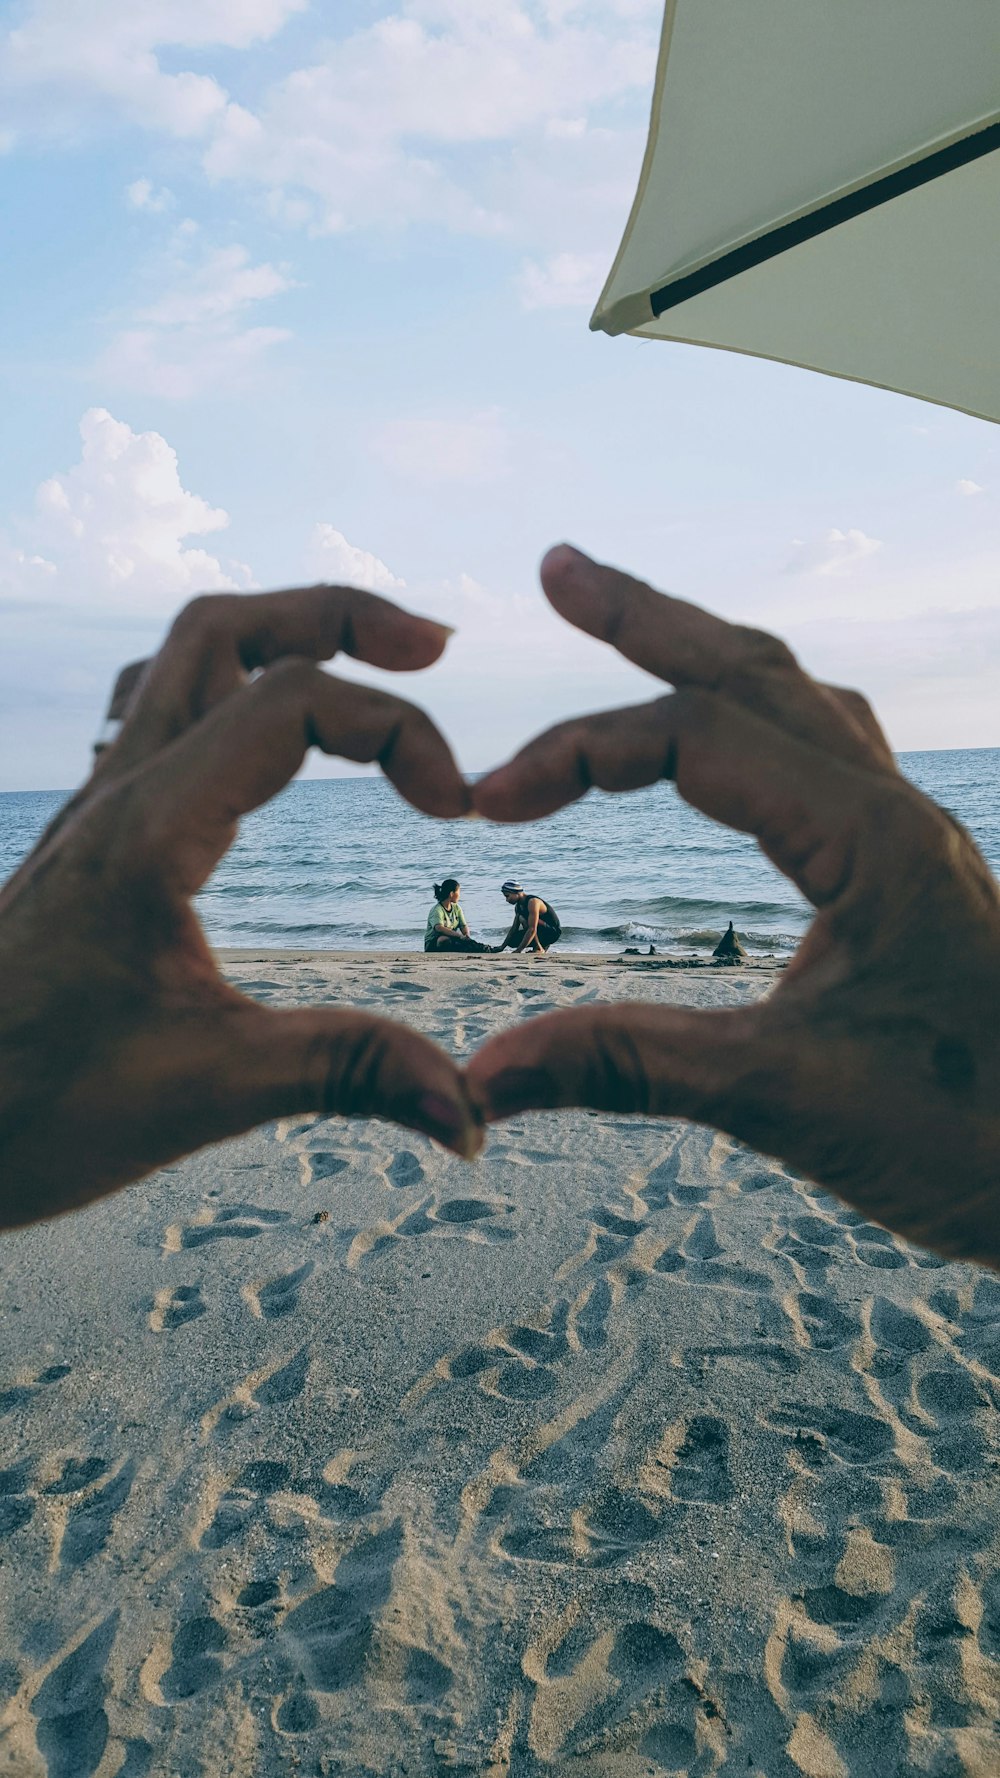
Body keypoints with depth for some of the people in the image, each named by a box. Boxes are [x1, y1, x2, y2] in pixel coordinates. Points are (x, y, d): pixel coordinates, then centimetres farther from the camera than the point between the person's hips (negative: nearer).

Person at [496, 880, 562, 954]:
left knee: (523, 918, -27)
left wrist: (518, 950, -37)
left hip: (553, 932, -9)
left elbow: (532, 930, -33)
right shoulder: (518, 906, 4)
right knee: (512, 941, -4)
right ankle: (543, 946, 10)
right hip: (543, 933, 9)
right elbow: (514, 928, 13)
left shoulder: (532, 902, -25)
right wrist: (502, 947, 6)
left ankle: (539, 948, -18)